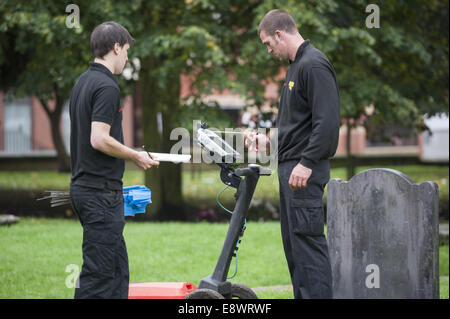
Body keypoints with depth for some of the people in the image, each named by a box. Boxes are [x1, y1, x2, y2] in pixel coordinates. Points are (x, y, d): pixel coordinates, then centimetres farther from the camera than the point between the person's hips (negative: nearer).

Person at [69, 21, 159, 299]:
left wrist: (130, 153, 22)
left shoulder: (84, 82, 14)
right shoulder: (106, 86, -16)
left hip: (83, 185, 10)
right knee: (98, 271, -6)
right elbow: (99, 140, -24)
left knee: (116, 265, 14)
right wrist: (136, 156, -11)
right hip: (101, 192, -10)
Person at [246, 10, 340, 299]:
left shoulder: (314, 66, -13)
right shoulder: (296, 66, 19)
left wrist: (306, 163, -25)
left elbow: (327, 121, -22)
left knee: (308, 238, -12)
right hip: (290, 166, 11)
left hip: (304, 170, -11)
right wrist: (269, 142, 22)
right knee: (293, 242, 11)